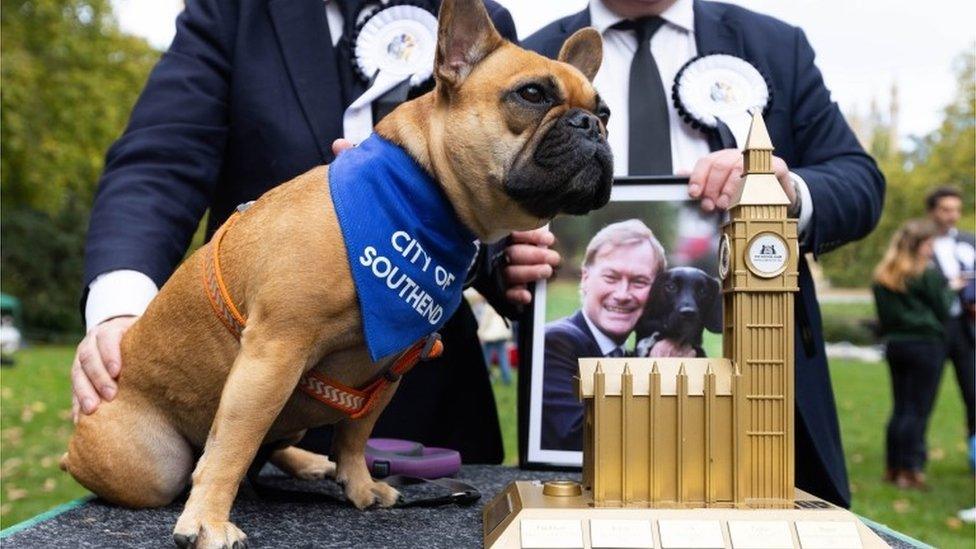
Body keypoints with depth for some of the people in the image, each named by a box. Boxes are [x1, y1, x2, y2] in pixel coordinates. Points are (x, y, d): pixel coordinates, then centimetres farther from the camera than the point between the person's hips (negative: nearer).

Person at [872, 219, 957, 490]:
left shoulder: (882, 277, 7)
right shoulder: (928, 275, -12)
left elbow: (883, 315, 10)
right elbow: (942, 311, -5)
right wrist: (949, 289, 9)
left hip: (895, 344, 7)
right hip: (926, 344, -6)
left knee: (900, 408, 13)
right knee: (919, 410, -2)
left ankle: (893, 467, 17)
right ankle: (910, 470, -3)